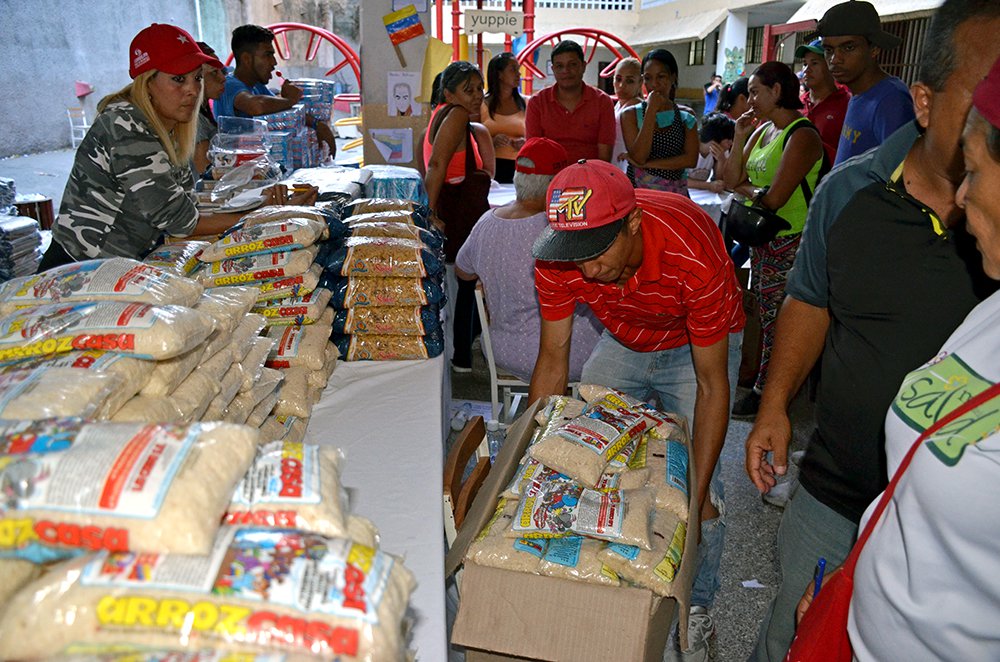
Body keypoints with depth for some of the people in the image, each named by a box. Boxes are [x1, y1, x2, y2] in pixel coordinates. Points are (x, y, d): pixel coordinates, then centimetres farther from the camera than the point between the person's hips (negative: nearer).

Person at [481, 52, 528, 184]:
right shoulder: (483, 105, 6)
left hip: (519, 168, 2)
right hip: (491, 167, -1)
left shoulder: (525, 104, 12)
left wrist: (525, 143, -5)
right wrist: (493, 142, -12)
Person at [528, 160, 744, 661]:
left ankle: (696, 610, 16)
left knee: (699, 490, -11)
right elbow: (553, 360, -17)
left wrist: (697, 493, -31)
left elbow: (711, 385, -32)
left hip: (699, 345, -3)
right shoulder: (556, 259, -29)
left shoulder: (694, 254, -40)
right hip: (623, 341, 4)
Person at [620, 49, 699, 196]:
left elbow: (691, 159, -8)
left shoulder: (686, 119, 5)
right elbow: (638, 157, -14)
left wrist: (647, 163, -15)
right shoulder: (631, 115, -1)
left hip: (675, 194, 2)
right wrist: (651, 110, -15)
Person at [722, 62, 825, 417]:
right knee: (766, 314, 15)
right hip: (762, 237, 9)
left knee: (777, 320, -1)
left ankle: (765, 391, 10)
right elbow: (732, 179, 7)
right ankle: (765, 383, 26)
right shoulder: (763, 129, 11)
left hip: (791, 242, -9)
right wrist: (739, 137, -2)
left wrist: (744, 187, -4)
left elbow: (773, 198, -23)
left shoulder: (802, 136, -16)